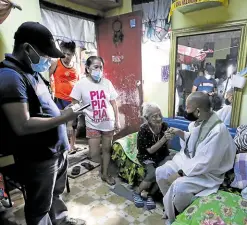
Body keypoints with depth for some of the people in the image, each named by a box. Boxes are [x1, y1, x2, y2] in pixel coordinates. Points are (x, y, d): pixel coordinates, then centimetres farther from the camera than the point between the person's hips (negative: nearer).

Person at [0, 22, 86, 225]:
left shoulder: (33, 72, 9)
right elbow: (23, 126, -28)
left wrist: (63, 111, 5)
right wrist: (63, 118, -23)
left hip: (57, 149, 10)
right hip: (38, 158, -9)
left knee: (56, 192, 29)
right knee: (40, 205, 15)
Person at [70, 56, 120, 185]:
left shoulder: (107, 82, -2)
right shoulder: (81, 84, -9)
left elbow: (114, 103, 3)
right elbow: (74, 105, -5)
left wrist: (117, 121, 2)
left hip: (108, 123, 3)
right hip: (92, 124, -2)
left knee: (106, 149, 14)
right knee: (94, 154, -2)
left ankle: (105, 174, 33)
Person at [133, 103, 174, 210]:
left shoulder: (164, 125, -11)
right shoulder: (143, 130, -21)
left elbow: (166, 146, 0)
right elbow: (150, 150, -21)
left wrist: (169, 138, -23)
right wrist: (164, 139, -32)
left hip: (163, 155, 4)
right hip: (147, 157, -4)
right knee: (153, 174, -28)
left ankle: (150, 195, -1)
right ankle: (137, 193, 1)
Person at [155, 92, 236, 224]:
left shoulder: (217, 131, -31)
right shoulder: (198, 121, -4)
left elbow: (205, 164, -29)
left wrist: (180, 173, -23)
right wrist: (180, 133, -3)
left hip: (206, 172, -8)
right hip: (187, 161, 8)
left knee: (179, 186, -30)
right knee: (160, 172, -4)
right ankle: (171, 205, 20)